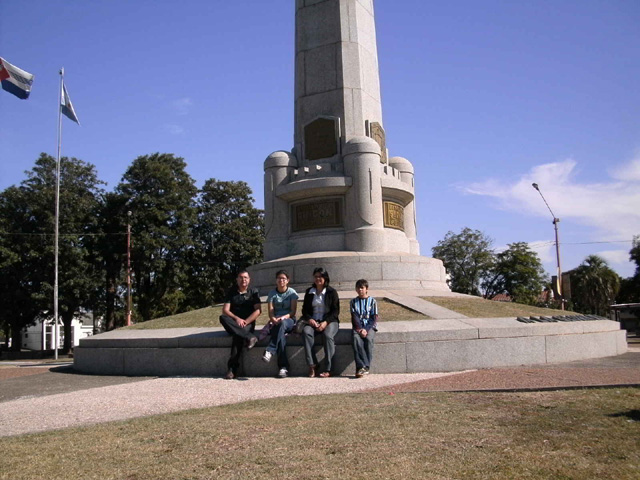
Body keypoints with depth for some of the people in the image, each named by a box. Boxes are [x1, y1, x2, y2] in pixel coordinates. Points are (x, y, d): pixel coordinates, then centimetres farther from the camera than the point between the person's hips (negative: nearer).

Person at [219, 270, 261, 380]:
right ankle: (250, 338, -37)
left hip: (248, 323, -2)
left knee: (238, 336, -34)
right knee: (222, 318, -31)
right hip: (233, 323, 3)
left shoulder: (253, 292, 8)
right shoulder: (231, 292, 11)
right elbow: (225, 310, 1)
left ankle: (232, 369, -35)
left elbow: (258, 310, -3)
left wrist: (245, 322, -15)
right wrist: (236, 318, -17)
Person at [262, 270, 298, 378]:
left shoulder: (292, 292, 5)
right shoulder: (272, 293, 9)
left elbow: (293, 311, -2)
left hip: (289, 320, 0)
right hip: (275, 321, 1)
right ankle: (283, 366, -38)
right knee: (281, 333, -35)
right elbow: (270, 312, 0)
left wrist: (283, 317, -21)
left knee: (282, 324, -39)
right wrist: (274, 320, -22)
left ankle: (270, 351, -43)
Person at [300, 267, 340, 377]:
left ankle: (328, 369, -31)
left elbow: (335, 311, 0)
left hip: (330, 321, -3)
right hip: (313, 321, 3)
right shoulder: (309, 292, 15)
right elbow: (305, 309, 14)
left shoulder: (331, 292, 5)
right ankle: (312, 365, -30)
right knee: (306, 332, -30)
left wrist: (325, 322, -15)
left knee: (327, 335, -34)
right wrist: (310, 319, -7)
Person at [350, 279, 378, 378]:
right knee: (356, 339, -31)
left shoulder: (372, 301, 7)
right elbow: (354, 317, 3)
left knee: (368, 339, -32)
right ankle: (361, 367, -35)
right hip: (358, 327, 1)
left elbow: (374, 318, -1)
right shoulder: (353, 302, 13)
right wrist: (360, 329, -14)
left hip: (370, 326, -1)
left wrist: (366, 329, -14)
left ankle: (365, 367, -30)